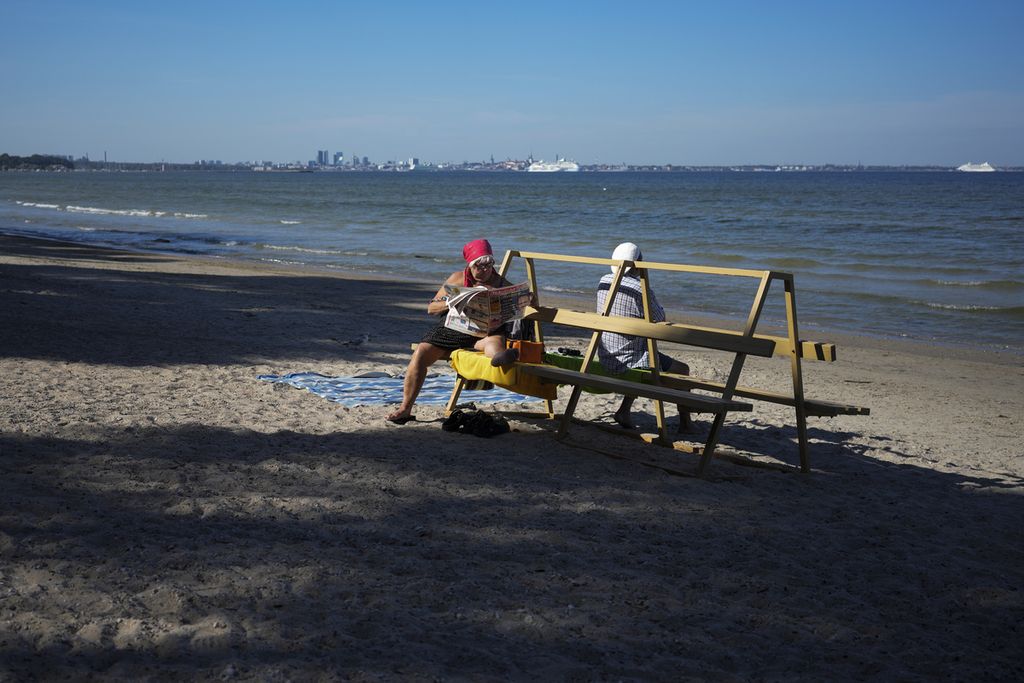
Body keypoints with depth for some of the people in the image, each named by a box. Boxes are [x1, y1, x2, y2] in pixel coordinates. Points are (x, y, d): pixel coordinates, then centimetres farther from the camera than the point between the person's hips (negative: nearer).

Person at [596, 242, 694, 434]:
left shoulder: (603, 282, -1)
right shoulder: (641, 290, -22)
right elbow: (660, 319, -6)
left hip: (605, 359, 7)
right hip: (631, 360, -7)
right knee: (682, 369, 15)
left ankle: (624, 411, 28)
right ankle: (685, 423, 19)